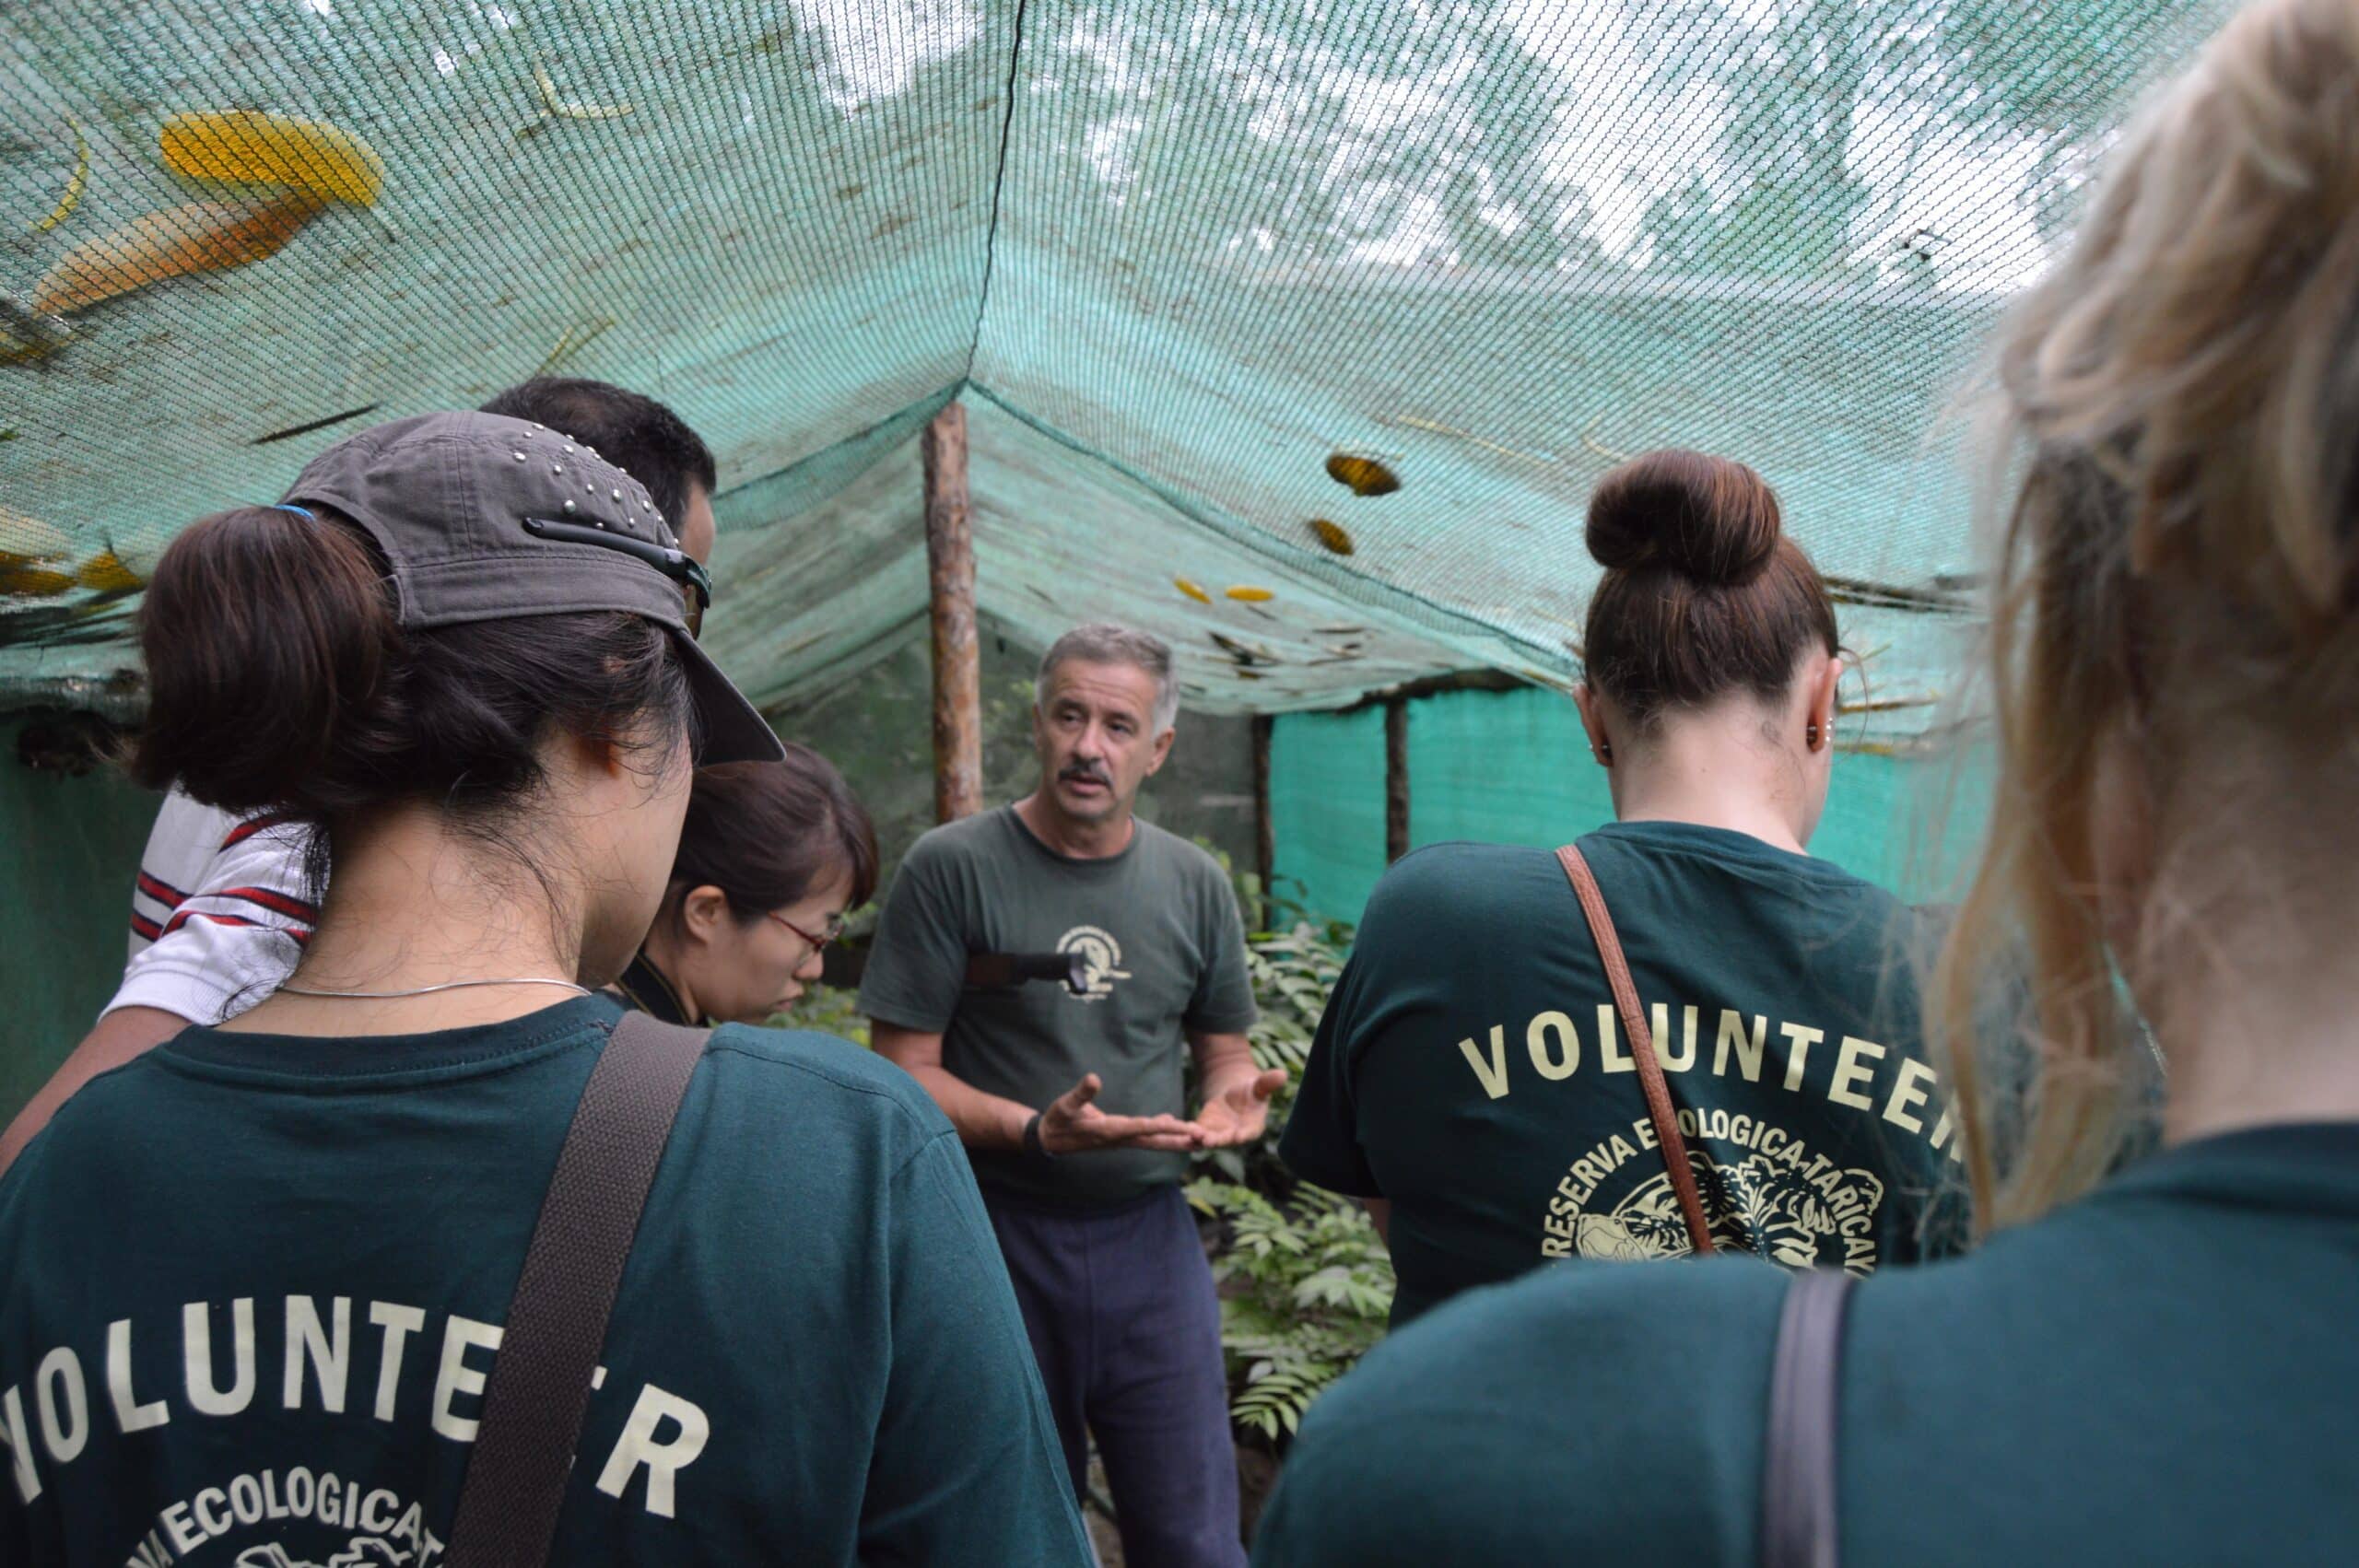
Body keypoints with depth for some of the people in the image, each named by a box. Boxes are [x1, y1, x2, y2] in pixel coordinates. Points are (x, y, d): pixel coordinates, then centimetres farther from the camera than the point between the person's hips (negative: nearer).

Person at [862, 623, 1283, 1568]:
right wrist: (1035, 1131, -22)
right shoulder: (952, 868, -8)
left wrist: (1231, 1097, -9)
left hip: (1150, 1236, 3)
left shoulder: (1195, 884, 5)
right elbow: (904, 1072, -8)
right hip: (1000, 1239, -2)